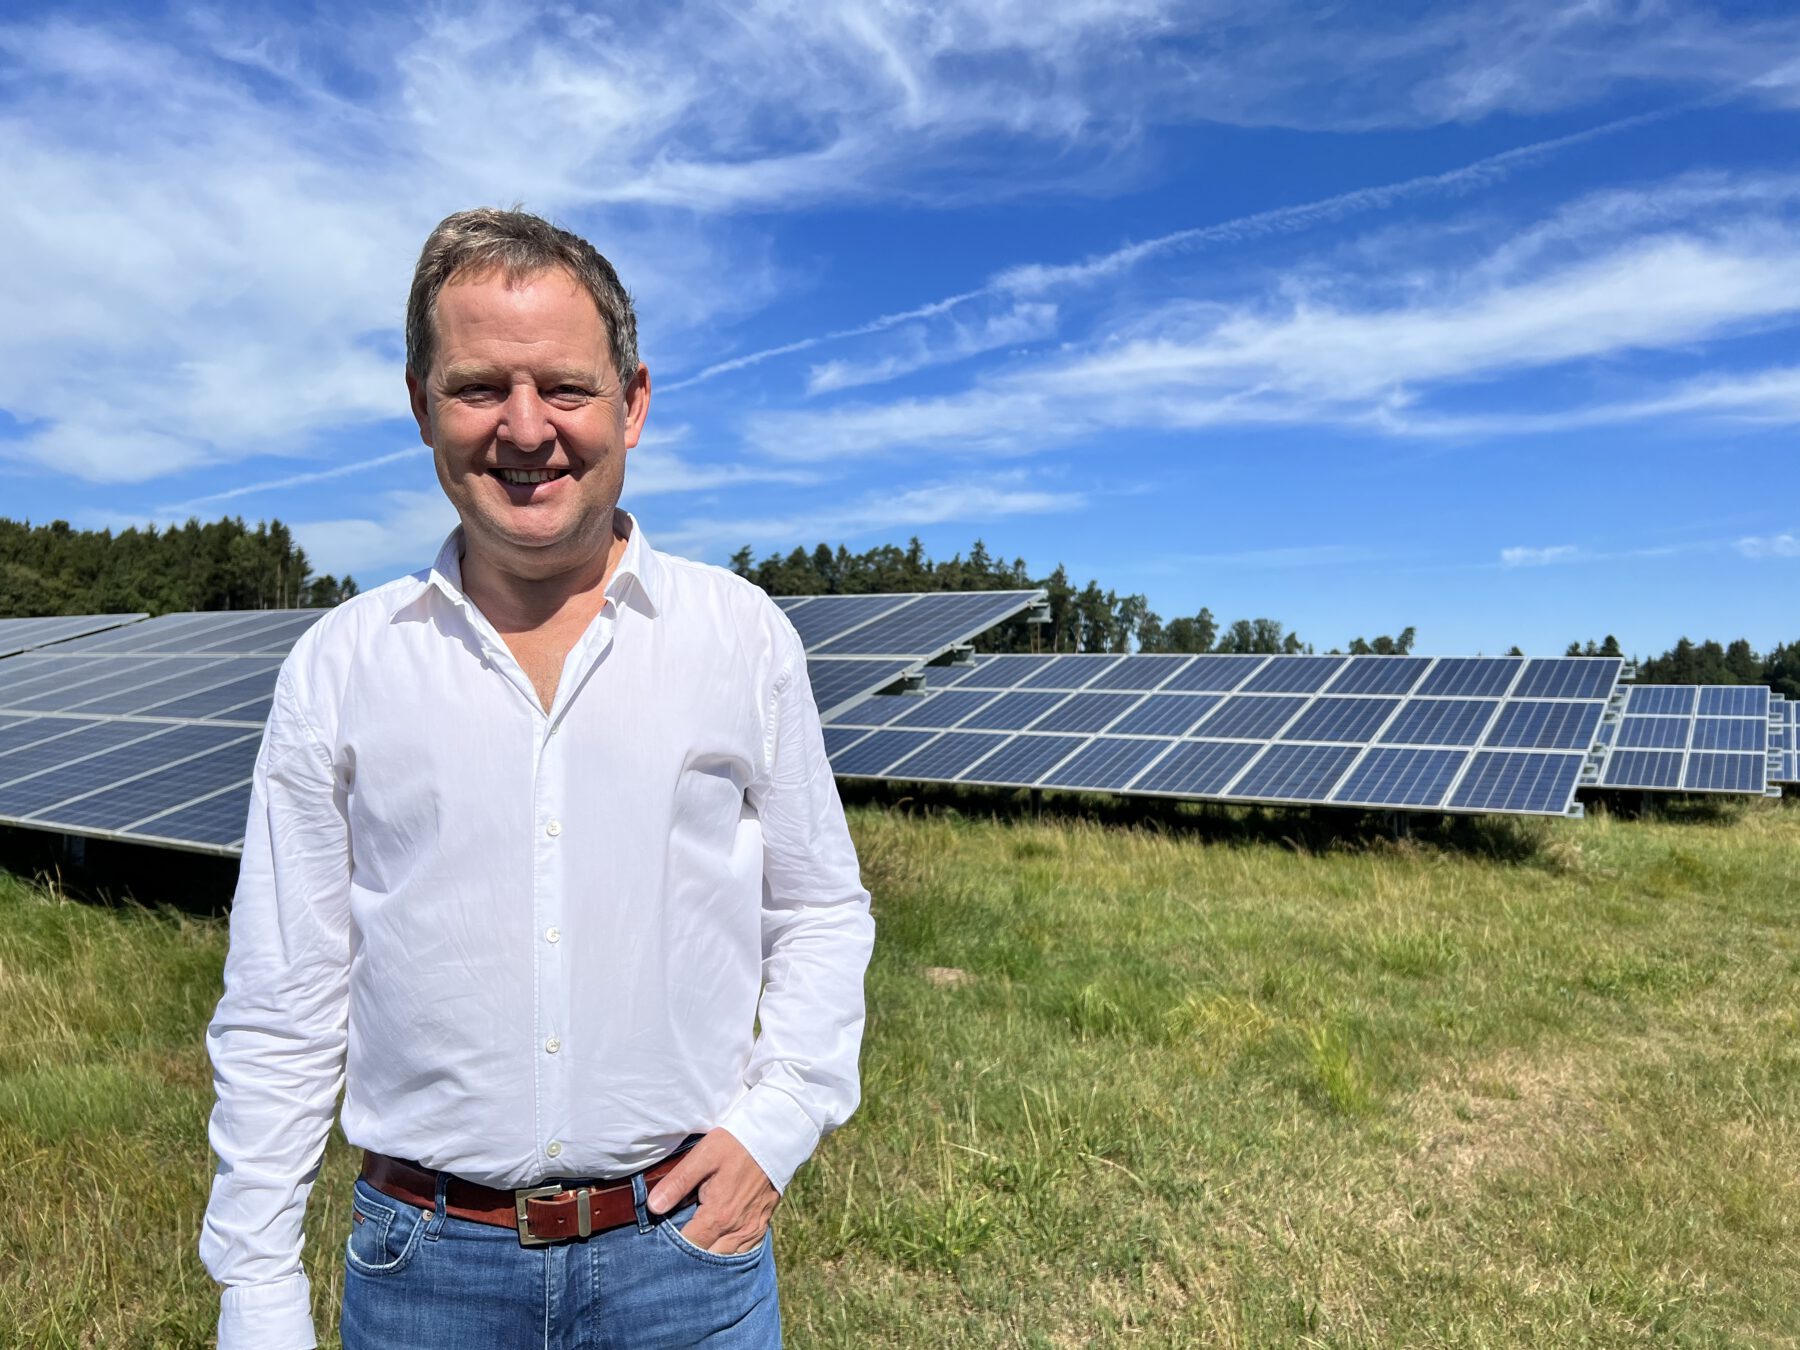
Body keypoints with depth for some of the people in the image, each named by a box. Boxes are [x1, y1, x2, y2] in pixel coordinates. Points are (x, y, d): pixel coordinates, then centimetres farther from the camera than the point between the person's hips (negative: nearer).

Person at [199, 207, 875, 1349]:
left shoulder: (745, 635, -4)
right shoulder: (339, 666, -3)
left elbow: (821, 912, 5)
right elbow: (284, 1004, 2)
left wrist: (780, 1118, -6)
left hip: (687, 1251, 0)